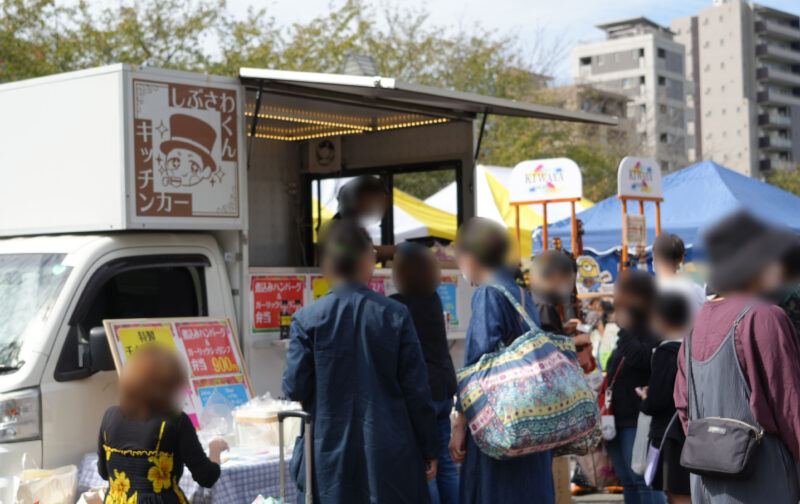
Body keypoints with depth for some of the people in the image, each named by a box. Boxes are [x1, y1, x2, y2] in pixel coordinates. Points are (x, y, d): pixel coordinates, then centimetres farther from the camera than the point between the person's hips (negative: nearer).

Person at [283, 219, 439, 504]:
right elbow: (417, 389, -2)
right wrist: (429, 450, 6)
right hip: (390, 456, 0)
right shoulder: (395, 315, -4)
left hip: (333, 454, 0)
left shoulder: (307, 319, -6)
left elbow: (295, 388, -5)